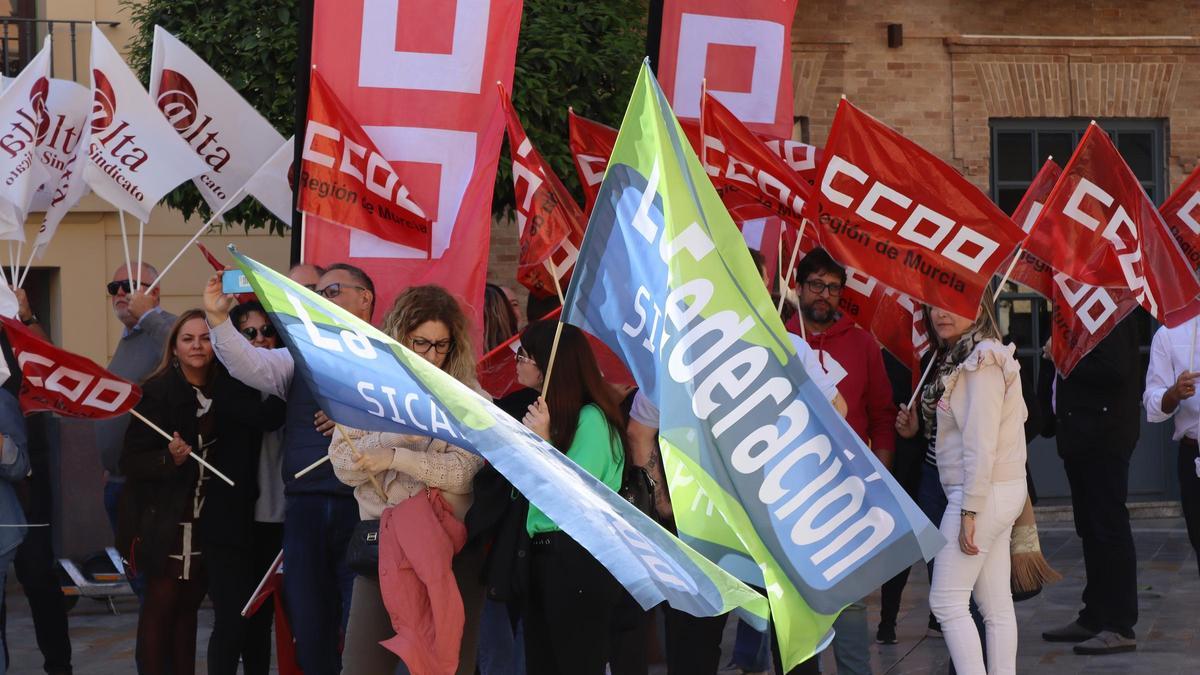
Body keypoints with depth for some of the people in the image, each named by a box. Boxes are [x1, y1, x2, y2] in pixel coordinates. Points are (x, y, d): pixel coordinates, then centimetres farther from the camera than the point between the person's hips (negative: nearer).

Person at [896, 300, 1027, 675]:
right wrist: (919, 426, 2)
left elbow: (982, 444, -19)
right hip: (999, 492, 10)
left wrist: (969, 511, -20)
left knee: (946, 601, -8)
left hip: (986, 492, -10)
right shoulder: (959, 357, 14)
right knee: (996, 605, 8)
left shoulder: (982, 361, -15)